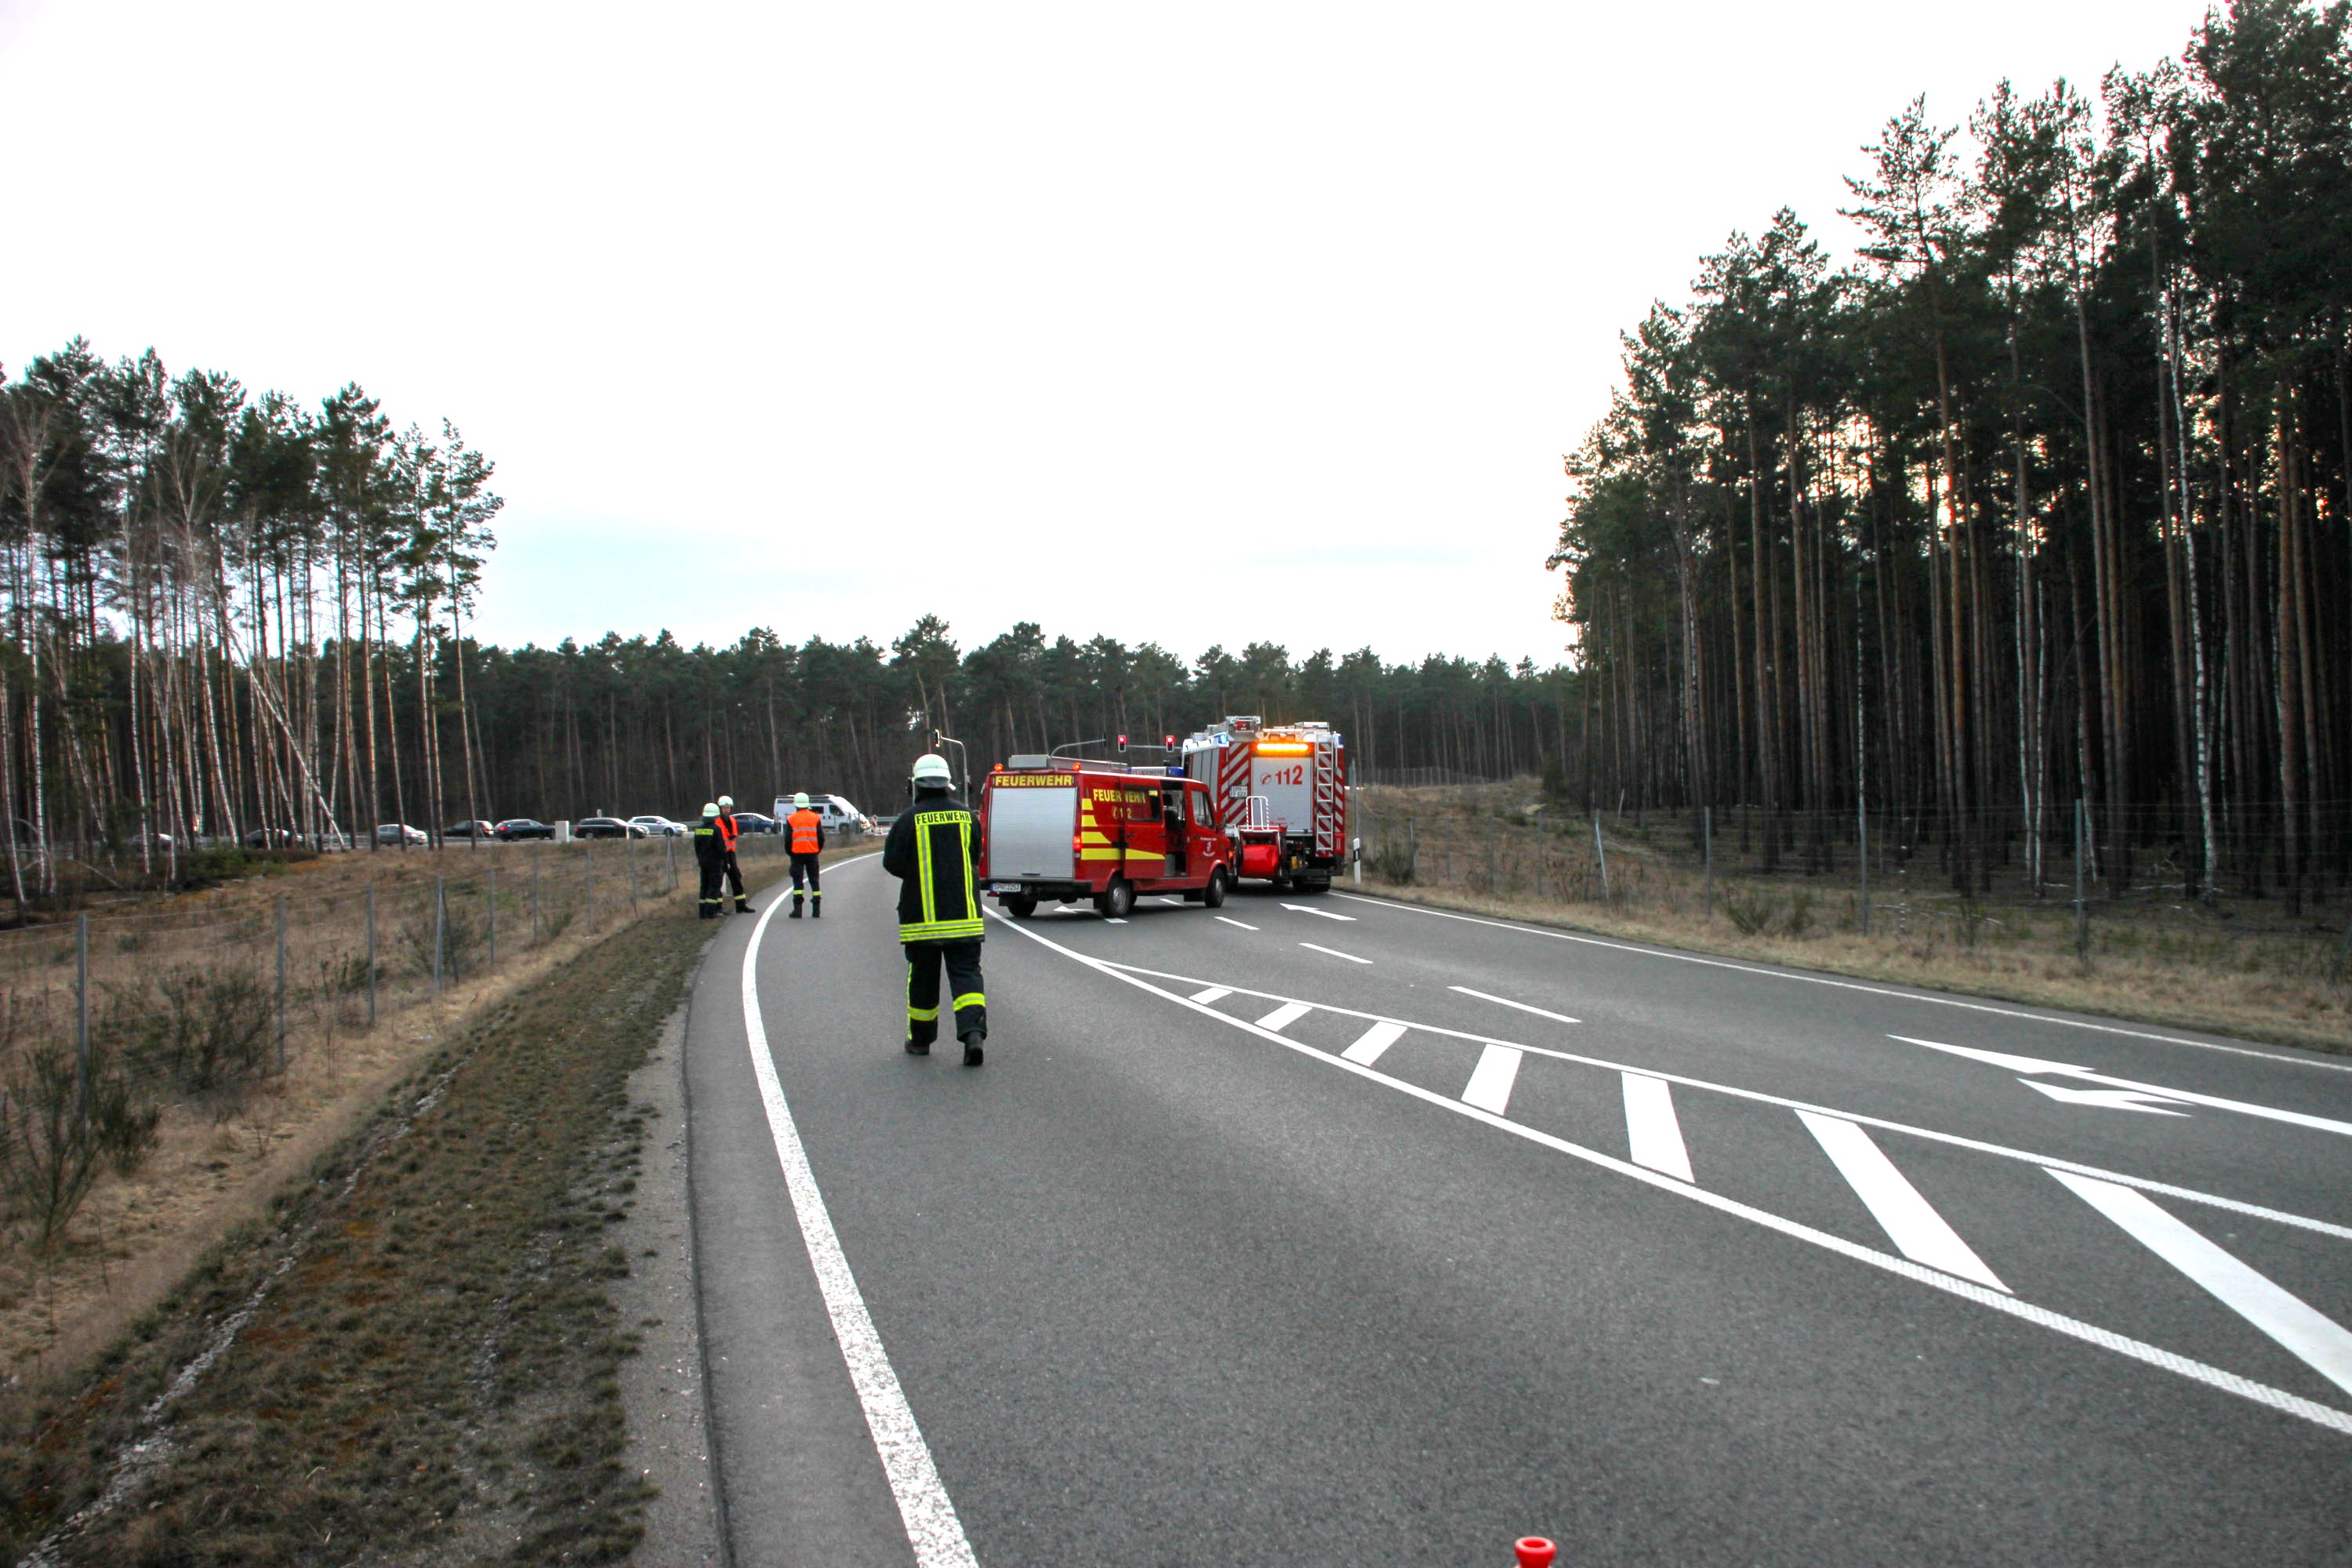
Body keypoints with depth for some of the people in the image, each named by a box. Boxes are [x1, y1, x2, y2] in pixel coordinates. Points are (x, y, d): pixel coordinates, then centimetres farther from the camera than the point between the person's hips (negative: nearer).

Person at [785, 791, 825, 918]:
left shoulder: (791, 819, -2)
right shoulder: (815, 818, 4)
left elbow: (788, 839, -4)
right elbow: (821, 837, 2)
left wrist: (790, 852, 10)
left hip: (797, 854, -2)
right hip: (812, 853, 2)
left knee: (797, 880, 2)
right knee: (814, 880, 8)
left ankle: (797, 910, -4)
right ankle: (816, 911, 5)